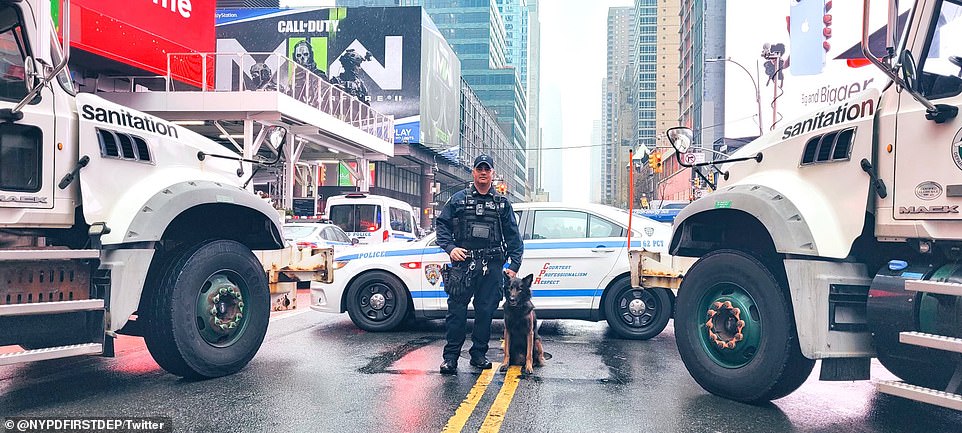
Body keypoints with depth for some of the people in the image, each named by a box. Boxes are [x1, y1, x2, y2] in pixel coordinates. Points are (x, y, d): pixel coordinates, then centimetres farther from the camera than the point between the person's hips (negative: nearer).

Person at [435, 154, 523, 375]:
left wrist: (514, 265, 5)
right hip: (463, 263, -1)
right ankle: (451, 356, 5)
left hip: (492, 266, 2)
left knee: (486, 311, 5)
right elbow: (442, 224, 10)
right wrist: (450, 247, -5)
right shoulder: (459, 199, 9)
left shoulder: (502, 203, 13)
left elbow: (513, 237, 12)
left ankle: (479, 353, 18)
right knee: (456, 310, -3)